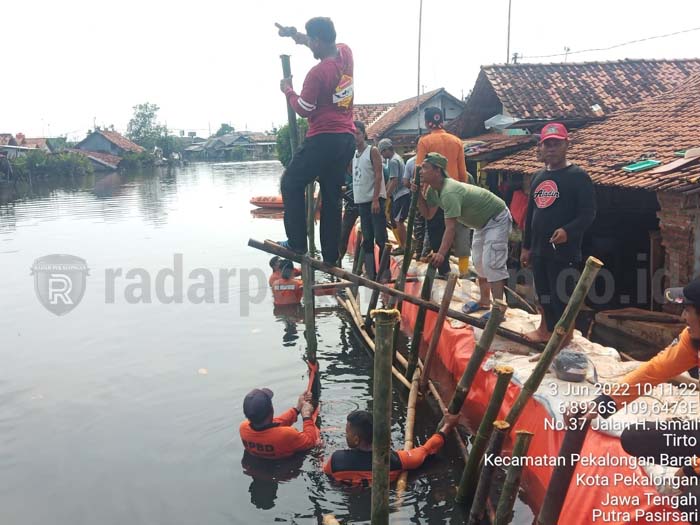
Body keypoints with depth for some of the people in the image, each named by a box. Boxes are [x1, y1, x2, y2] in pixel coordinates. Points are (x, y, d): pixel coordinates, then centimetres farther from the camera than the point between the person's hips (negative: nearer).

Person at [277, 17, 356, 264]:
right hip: (347, 139, 8)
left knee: (291, 183, 6)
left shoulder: (318, 72, -16)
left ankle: (297, 242, 0)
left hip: (324, 139, -8)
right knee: (331, 195, 11)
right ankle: (331, 255, 13)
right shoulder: (346, 53, 5)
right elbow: (327, 46, 28)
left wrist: (288, 90, 8)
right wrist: (296, 35, 27)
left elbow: (303, 109, -8)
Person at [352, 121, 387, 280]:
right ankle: (370, 273, 13)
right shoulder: (353, 155, 15)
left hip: (375, 199, -7)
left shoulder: (372, 151, -4)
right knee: (367, 239, 9)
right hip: (361, 201, 7)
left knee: (380, 238, -8)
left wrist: (375, 199, -19)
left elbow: (378, 176, -12)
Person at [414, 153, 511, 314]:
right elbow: (428, 214, 1)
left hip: (497, 219, -10)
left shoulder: (449, 192, -35)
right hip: (482, 221, 11)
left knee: (492, 264, -17)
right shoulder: (434, 189, -5)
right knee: (478, 261, 17)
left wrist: (441, 254, -48)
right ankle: (484, 301, 31)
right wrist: (418, 194, -12)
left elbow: (450, 227, -41)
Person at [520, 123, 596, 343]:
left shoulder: (578, 176, -9)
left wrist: (568, 231, -31)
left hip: (564, 250, -7)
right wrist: (526, 246, 17)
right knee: (543, 292, 17)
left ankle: (564, 338, 11)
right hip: (539, 249, 7)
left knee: (562, 296, -1)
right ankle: (546, 329, 33)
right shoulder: (538, 177, 13)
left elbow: (588, 213, -14)